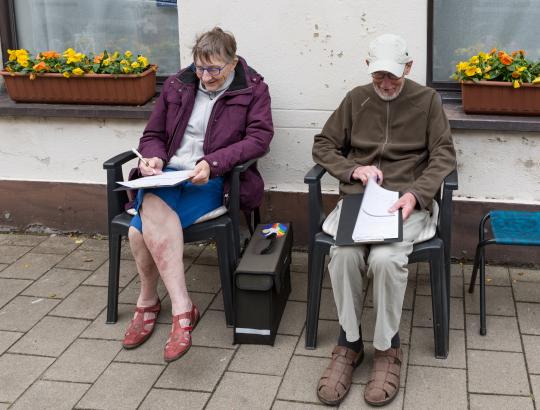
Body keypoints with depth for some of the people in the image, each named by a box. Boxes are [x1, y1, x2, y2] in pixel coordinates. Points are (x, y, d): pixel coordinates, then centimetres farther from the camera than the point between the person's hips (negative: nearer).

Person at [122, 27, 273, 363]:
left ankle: (148, 301, -12)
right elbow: (153, 135, 19)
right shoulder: (177, 86, 14)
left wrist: (212, 163, -22)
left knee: (144, 229, -30)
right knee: (154, 210, -33)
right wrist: (153, 158, -6)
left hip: (212, 181, -4)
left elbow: (260, 137, -9)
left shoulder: (252, 90, 4)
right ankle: (182, 308, -23)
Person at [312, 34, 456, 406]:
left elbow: (444, 156, 1)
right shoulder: (356, 99, 12)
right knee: (344, 255, -30)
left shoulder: (427, 100, 6)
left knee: (385, 258, -33)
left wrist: (416, 193, -16)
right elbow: (323, 146, 14)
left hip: (407, 201, -2)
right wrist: (352, 170, -6)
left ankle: (388, 347, -12)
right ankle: (349, 343, -10)